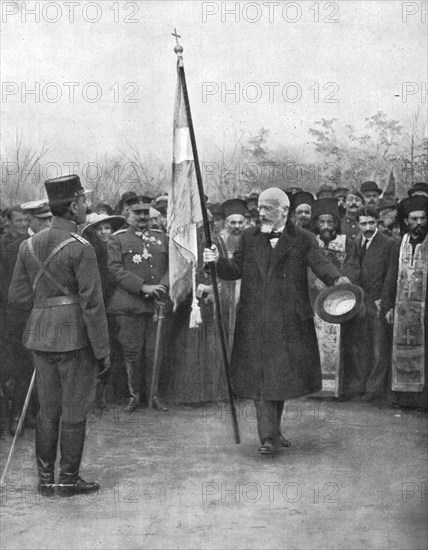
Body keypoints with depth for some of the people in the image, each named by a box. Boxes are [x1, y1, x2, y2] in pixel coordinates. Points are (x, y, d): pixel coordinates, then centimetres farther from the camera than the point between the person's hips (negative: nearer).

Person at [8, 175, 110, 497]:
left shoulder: (29, 246, 6)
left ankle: (45, 479, 21)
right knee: (74, 412, 5)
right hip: (75, 338, -6)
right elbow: (92, 304, -15)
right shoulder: (81, 248, -14)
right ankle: (69, 480, 14)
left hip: (40, 337, 6)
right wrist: (103, 351, -10)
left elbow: (18, 297, 8)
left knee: (48, 410, 15)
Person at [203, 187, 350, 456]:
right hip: (255, 321, 1)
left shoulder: (303, 239, 1)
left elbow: (320, 263, -11)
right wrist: (218, 261, -10)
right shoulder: (249, 238, 9)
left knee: (282, 375, 10)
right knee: (261, 378, -3)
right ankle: (268, 437, -2)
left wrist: (337, 278, -31)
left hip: (289, 322, -1)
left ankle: (274, 431, 27)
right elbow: (236, 269, 10)